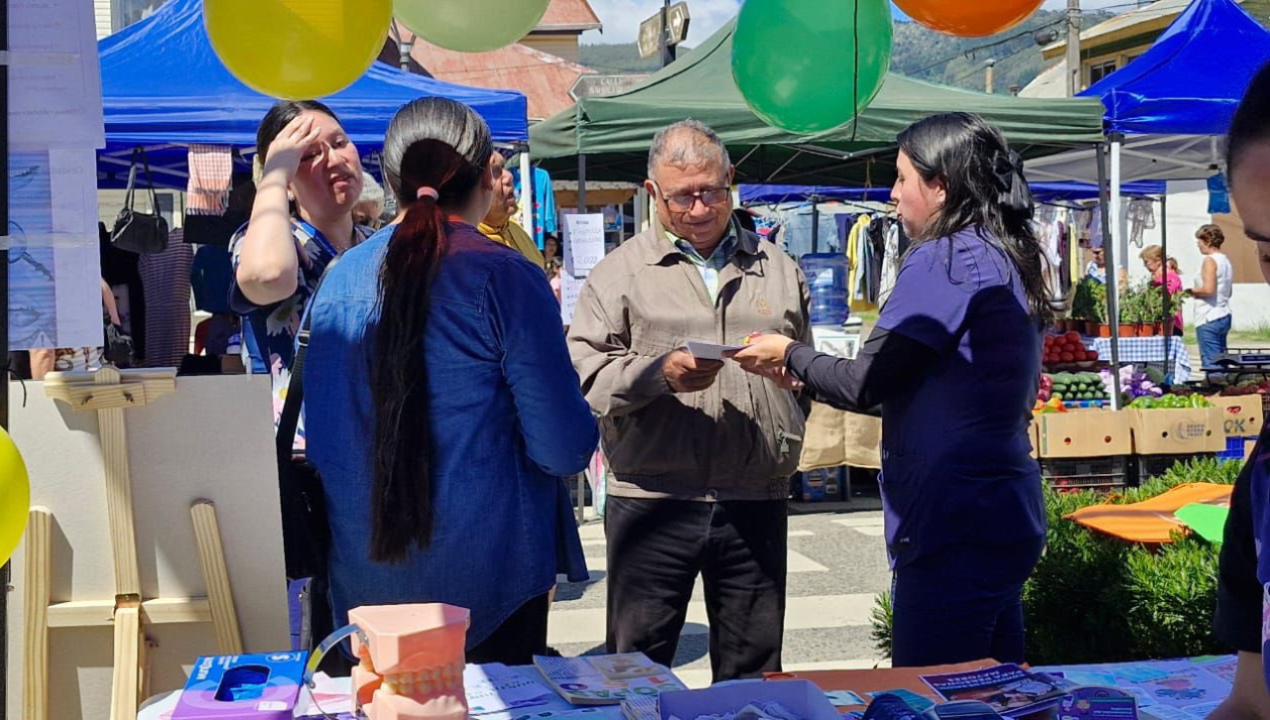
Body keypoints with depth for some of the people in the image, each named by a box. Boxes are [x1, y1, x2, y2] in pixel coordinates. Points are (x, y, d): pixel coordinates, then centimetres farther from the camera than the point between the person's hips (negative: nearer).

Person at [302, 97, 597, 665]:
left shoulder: (340, 278, 1)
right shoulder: (506, 278, -14)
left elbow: (318, 443, 10)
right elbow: (566, 450, -15)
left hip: (364, 574, 5)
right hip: (485, 577, -5)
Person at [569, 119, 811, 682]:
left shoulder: (777, 269, 15)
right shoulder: (619, 272, 5)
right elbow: (586, 374, -5)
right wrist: (659, 373, -19)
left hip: (756, 502, 3)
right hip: (651, 501, -2)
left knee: (753, 671, 11)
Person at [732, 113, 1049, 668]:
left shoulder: (945, 259, -14)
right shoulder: (1009, 261, 14)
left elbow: (864, 384, -13)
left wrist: (790, 354, 5)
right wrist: (810, 376, 18)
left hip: (955, 523, -10)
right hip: (1007, 516, 10)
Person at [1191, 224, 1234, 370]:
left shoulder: (1210, 260, -11)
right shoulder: (1226, 260, 16)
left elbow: (1208, 289, -22)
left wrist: (1192, 291, -4)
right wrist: (1197, 291, 21)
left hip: (1209, 319, -9)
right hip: (1224, 317, 9)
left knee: (1210, 362, -8)